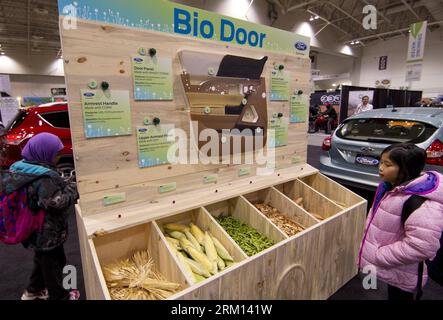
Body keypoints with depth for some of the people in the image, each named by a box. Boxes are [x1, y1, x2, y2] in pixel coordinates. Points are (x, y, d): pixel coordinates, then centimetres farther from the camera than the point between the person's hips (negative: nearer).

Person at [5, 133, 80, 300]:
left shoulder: (21, 168, 0)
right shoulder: (44, 177, -29)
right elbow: (55, 203, -30)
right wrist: (72, 191, -16)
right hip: (47, 232, -8)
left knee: (42, 259, 28)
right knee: (53, 263, 12)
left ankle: (34, 290, 46)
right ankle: (58, 296, 31)